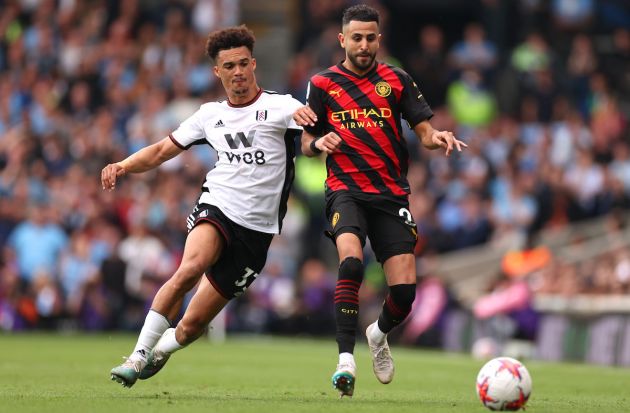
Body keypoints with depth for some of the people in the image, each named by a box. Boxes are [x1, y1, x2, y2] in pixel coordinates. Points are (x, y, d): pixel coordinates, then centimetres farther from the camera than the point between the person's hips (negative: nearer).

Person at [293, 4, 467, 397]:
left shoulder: (396, 80, 8)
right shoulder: (323, 84, 6)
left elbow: (425, 131, 6)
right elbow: (306, 144, 10)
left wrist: (438, 138, -17)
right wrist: (319, 142, -14)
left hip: (391, 194, 2)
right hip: (346, 191, -2)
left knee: (405, 288, -7)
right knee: (351, 262, -30)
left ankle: (379, 335, 28)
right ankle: (346, 360, -29)